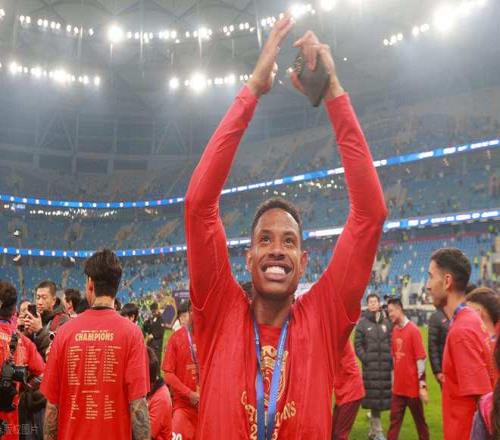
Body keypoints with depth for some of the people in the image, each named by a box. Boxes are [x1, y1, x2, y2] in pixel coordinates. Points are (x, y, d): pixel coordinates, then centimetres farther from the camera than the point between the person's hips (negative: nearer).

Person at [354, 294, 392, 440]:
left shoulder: (386, 322, 9)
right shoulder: (362, 323, 1)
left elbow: (392, 343, 10)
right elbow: (357, 344, 1)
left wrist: (391, 360, 0)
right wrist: (365, 359, -8)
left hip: (386, 365, 3)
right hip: (370, 366, -3)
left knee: (382, 396, 6)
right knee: (373, 397, -3)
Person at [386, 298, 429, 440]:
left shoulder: (413, 330, -13)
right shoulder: (394, 330, 7)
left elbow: (421, 359, -15)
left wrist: (422, 385, -16)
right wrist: (393, 380, 12)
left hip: (413, 387, -6)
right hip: (398, 386, 6)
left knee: (419, 420, 9)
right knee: (394, 419, 9)